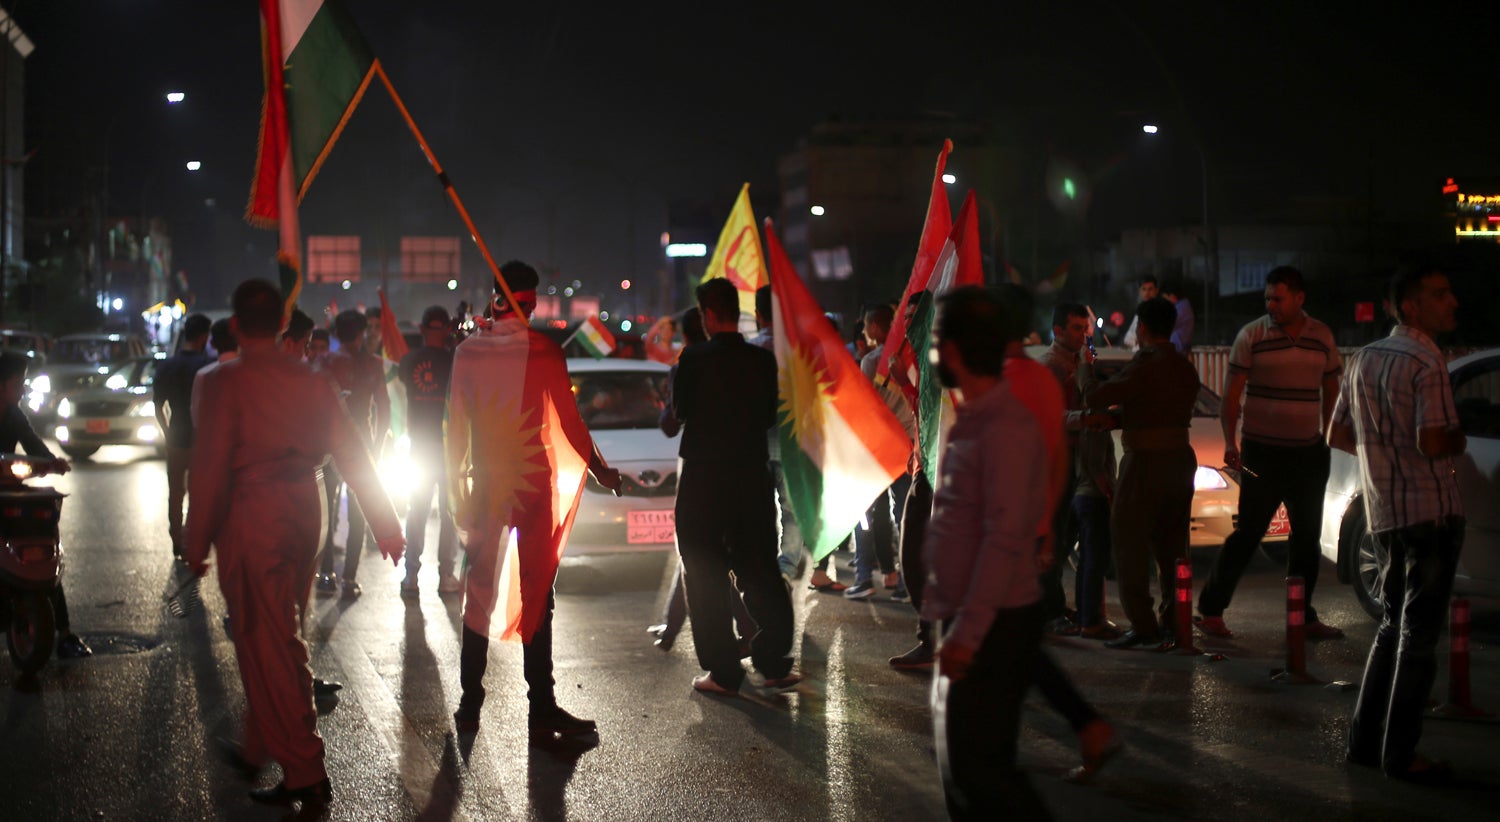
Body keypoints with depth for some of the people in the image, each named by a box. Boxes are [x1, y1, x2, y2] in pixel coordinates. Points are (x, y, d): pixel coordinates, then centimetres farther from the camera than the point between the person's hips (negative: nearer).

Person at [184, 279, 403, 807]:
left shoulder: (221, 383, -12)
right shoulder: (310, 381, 5)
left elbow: (210, 467, -15)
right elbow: (352, 452, 4)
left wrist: (197, 542, -7)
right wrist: (384, 523, 9)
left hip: (249, 520, -6)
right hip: (304, 512, 6)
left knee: (267, 647, 0)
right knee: (278, 639, 19)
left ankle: (305, 774, 2)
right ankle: (259, 748, 33)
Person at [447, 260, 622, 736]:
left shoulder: (468, 351, 0)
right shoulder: (544, 350, -8)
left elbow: (456, 426, 4)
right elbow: (569, 421, -6)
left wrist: (457, 486, 13)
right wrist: (601, 471, 7)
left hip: (486, 486, 3)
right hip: (534, 484, -3)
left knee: (479, 596, 11)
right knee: (536, 598, 1)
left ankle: (470, 706, 12)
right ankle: (542, 708, 2)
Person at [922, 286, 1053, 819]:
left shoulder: (1005, 429, -19)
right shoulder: (971, 422, 12)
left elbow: (1006, 538, -24)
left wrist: (968, 631, -25)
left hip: (992, 628, -10)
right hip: (966, 623, 10)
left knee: (978, 770, -6)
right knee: (962, 769, 16)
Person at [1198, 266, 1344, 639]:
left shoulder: (1322, 337, 6)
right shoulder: (1251, 335, -5)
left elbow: (1331, 388, 18)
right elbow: (1231, 392, -7)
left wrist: (1327, 435, 12)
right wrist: (1230, 442, -17)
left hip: (1309, 452, 4)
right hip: (1262, 452, -4)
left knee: (1308, 536, 10)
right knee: (1248, 532, -6)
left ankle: (1303, 616, 21)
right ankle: (1210, 610, 4)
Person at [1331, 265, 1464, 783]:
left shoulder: (1365, 359, 11)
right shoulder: (1426, 362, -14)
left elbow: (1337, 436, 15)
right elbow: (1433, 443, -24)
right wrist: (1459, 440, -4)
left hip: (1383, 513, 8)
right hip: (1430, 511, -8)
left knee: (1392, 624, 18)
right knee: (1419, 633, 0)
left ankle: (1365, 741, 20)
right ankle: (1399, 754, 4)